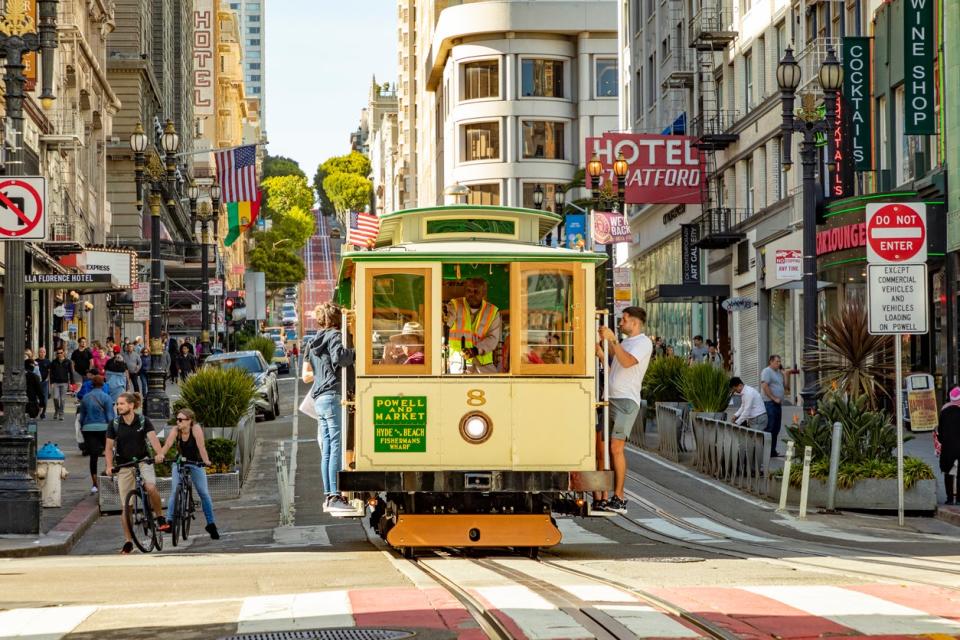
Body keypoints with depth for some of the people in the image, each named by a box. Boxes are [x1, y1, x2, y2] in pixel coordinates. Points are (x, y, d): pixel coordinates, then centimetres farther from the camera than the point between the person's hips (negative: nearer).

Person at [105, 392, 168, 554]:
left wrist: (159, 453, -40)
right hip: (124, 465, 2)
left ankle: (160, 518, -8)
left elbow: (153, 438, -21)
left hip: (142, 461, -2)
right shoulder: (114, 424, -3)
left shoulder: (143, 421, -7)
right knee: (126, 506, 1)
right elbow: (109, 447, 0)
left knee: (151, 487, -32)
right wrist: (109, 466, -16)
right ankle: (128, 542, 10)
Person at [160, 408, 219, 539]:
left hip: (196, 464, -2)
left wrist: (206, 460, -46)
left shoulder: (196, 429, -22)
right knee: (174, 492, -13)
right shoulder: (175, 431, -14)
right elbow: (167, 444, -26)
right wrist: (160, 456, -45)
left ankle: (211, 524, 1)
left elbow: (201, 446, -31)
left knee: (204, 493, -8)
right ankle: (169, 521, -10)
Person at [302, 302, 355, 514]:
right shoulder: (334, 335, -4)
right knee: (337, 446, -11)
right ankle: (335, 497, -15)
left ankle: (328, 496, 10)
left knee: (327, 450, 9)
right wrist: (353, 353, -7)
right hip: (333, 395, -9)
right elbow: (339, 358, -23)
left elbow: (305, 376, 25)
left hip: (319, 398, 9)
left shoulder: (314, 342, 21)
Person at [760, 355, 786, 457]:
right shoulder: (767, 371, -7)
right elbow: (764, 386, -18)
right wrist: (774, 398, -18)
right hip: (769, 403, -9)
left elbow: (783, 388, 29)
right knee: (769, 428, -10)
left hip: (777, 404, 9)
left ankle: (773, 451, 14)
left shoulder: (779, 373, 21)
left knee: (776, 429, 9)